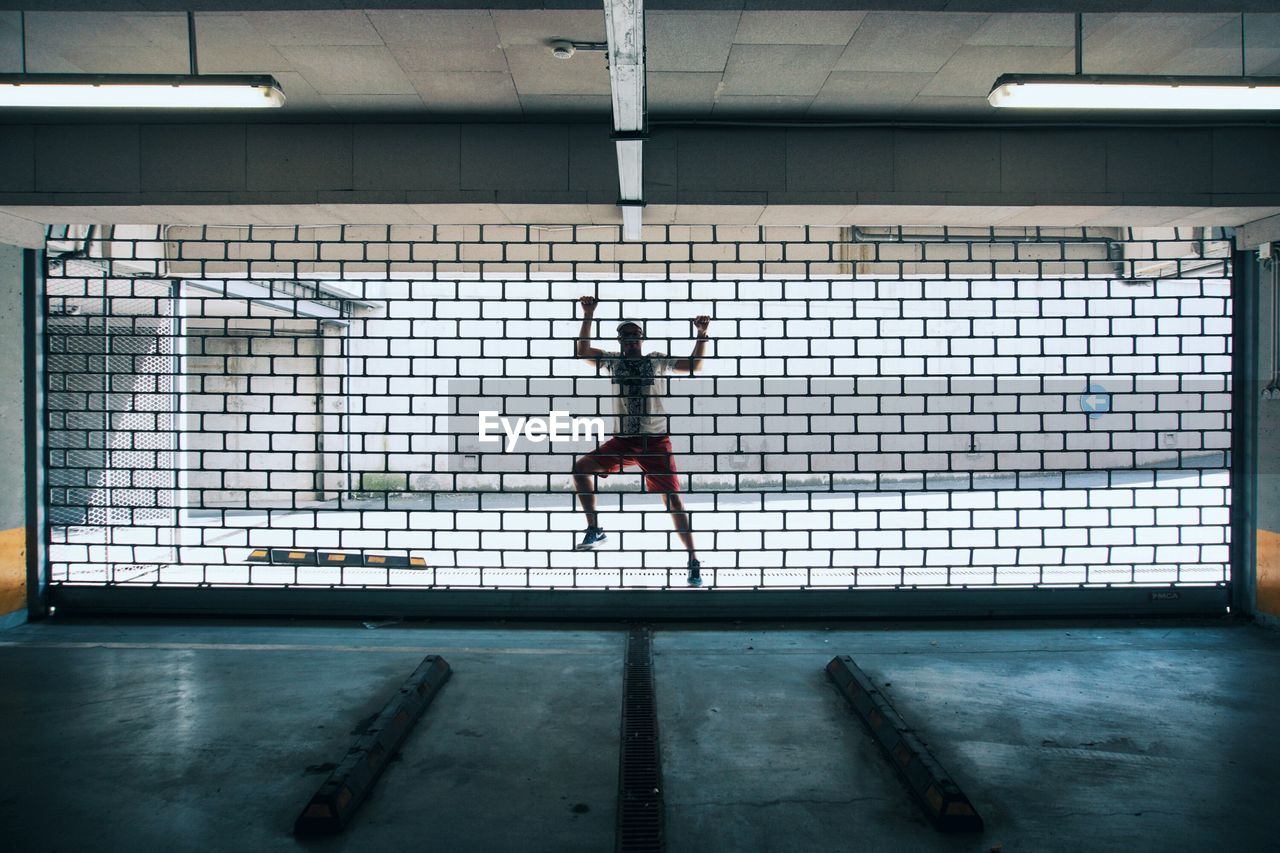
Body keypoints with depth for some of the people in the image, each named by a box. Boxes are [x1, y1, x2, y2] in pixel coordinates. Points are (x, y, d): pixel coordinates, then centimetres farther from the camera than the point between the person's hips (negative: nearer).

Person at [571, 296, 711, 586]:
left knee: (672, 497, -6)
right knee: (580, 468, -10)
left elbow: (694, 366, 4)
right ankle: (594, 529, 2)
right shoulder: (613, 360, 9)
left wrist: (702, 334, -6)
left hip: (656, 441, -3)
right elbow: (582, 352, -1)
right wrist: (588, 317, -6)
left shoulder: (657, 360, 5)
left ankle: (693, 561, 1)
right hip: (622, 441, 3)